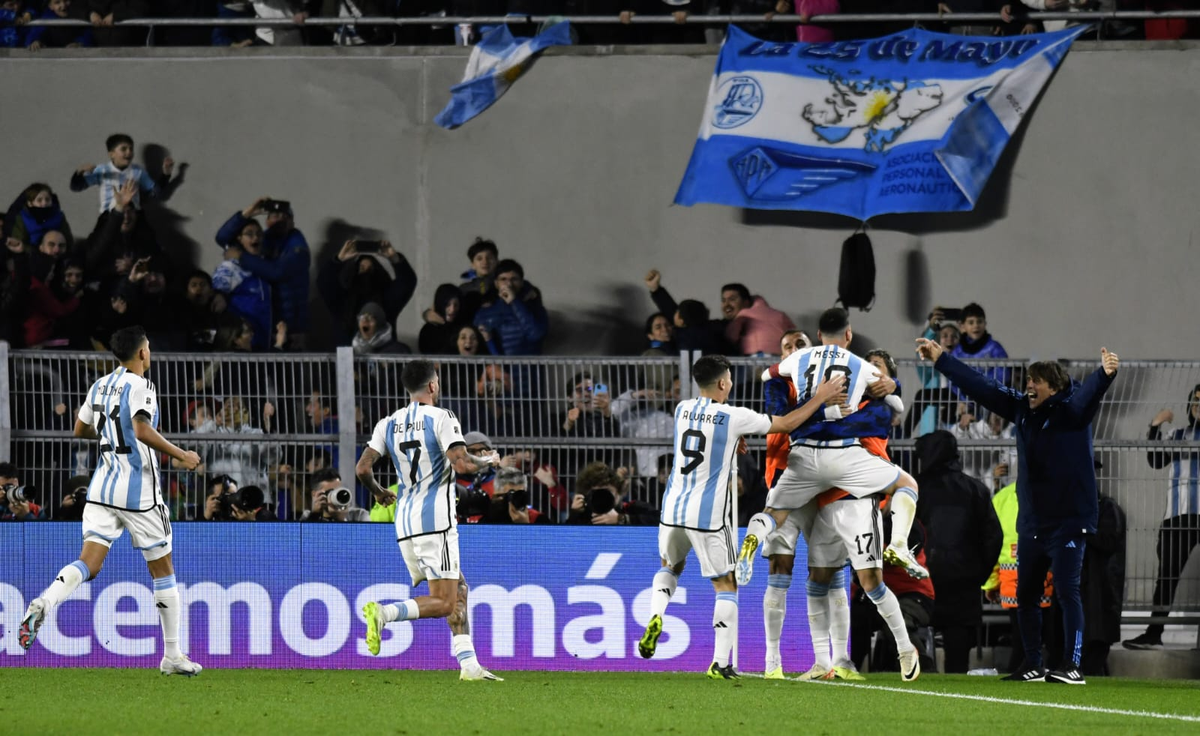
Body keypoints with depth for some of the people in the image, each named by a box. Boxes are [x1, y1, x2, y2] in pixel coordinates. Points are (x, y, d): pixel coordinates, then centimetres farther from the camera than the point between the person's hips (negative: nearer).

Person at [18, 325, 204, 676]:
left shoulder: (100, 386, 11)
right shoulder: (139, 386, -11)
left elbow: (80, 429, 22)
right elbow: (143, 430, -26)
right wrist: (181, 455, -16)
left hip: (103, 488, 6)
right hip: (138, 491, -6)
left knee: (89, 563, -3)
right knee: (162, 568, 8)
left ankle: (45, 601, -35)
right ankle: (172, 655, 14)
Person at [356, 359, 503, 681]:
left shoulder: (388, 424, 10)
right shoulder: (442, 419, -6)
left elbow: (362, 468, 4)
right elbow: (461, 464, -17)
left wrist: (379, 492, 24)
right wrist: (489, 460, 4)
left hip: (404, 521, 7)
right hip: (435, 520, -7)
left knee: (458, 588, 17)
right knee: (444, 603, -6)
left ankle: (468, 663, 8)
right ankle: (383, 612, -29)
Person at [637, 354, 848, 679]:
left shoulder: (682, 410, 4)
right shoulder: (733, 417, -10)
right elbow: (786, 424, -1)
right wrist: (820, 398, 9)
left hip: (673, 509, 4)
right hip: (710, 517, -4)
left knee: (670, 566, 30)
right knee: (726, 586, 7)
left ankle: (655, 617, 3)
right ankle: (720, 663, 0)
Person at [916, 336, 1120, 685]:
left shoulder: (1071, 410, -10)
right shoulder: (1022, 409, 8)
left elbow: (1089, 394, -31)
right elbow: (980, 386, 14)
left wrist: (1105, 374, -53)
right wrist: (941, 359, 18)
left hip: (1069, 521, -8)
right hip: (1031, 522, 8)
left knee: (1066, 591, -15)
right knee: (1026, 595, 12)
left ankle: (1073, 666, -15)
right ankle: (1032, 666, 24)